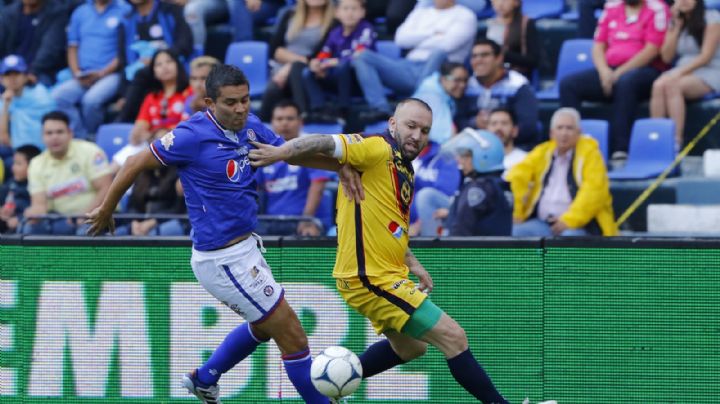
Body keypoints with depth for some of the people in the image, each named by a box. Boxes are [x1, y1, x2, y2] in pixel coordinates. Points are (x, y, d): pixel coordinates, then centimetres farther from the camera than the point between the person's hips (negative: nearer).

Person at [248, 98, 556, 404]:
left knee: (410, 347, 31)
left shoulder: (404, 170, 13)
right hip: (371, 277, -11)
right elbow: (325, 144, -26)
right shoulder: (378, 149, -14)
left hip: (388, 273, 11)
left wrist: (413, 265, 14)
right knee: (454, 337, -10)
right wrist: (279, 152, -41)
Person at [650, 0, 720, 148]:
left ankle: (676, 141, -40)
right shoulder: (675, 21, 15)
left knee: (672, 85, -34)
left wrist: (680, 72, -20)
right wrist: (677, 27, 1)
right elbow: (666, 57, 8)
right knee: (659, 85, -29)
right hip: (682, 72, 5)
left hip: (708, 74, -5)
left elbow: (706, 56, -11)